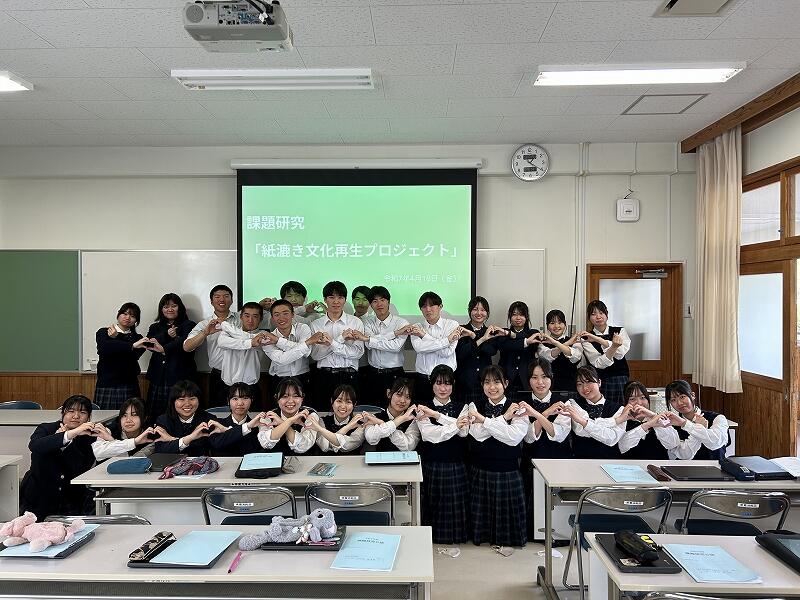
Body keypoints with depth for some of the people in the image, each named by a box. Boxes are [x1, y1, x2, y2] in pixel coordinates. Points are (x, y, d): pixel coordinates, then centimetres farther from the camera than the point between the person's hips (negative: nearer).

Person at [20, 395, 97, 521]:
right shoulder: (46, 429, 1)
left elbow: (81, 471, -15)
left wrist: (62, 436, -17)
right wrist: (72, 433, -37)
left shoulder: (89, 438, -1)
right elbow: (34, 445, -24)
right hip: (38, 499, 1)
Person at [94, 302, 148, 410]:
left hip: (129, 386, 1)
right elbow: (104, 348, -13)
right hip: (106, 386, -1)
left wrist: (116, 338, -7)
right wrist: (132, 346, -25)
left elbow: (134, 356, -5)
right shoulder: (103, 332, 10)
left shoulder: (137, 338, 14)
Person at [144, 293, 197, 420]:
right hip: (158, 378, 4)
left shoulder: (189, 325, 7)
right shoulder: (155, 327, 22)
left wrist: (165, 349, -29)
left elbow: (184, 343, -13)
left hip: (180, 377, -4)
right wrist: (166, 335, -12)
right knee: (155, 415, -1)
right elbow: (148, 343, 3)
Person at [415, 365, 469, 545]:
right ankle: (432, 537, 22)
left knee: (455, 505, 7)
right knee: (432, 506, 4)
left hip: (456, 467, 2)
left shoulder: (462, 407, 7)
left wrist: (437, 415, -17)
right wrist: (455, 425, -15)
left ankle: (455, 537, 25)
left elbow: (464, 432, -11)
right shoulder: (423, 408, 1)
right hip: (431, 466, -1)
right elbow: (429, 434, -15)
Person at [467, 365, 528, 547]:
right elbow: (477, 434, -14)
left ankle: (507, 539, 32)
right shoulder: (475, 406, 2)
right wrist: (503, 418, -16)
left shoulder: (517, 409, -4)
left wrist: (484, 420, -18)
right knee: (482, 509, 12)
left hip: (508, 472, -1)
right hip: (481, 471, 1)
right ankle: (483, 536, 33)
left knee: (507, 510, 10)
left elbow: (514, 437, -19)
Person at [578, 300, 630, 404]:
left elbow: (620, 353, -11)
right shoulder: (585, 339, 2)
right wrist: (613, 346, -27)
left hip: (621, 382, 1)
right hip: (599, 383, -1)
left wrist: (598, 339, -19)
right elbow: (599, 364, -11)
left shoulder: (620, 331, 8)